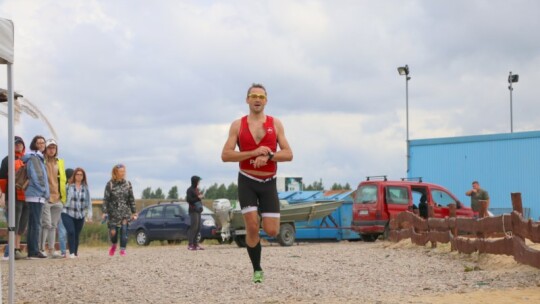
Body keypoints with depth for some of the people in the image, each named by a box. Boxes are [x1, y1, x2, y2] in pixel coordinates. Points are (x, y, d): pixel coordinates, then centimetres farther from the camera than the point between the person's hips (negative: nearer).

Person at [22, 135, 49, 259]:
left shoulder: (38, 158, 20)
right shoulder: (33, 158, -10)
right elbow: (36, 177, -17)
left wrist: (45, 193, 14)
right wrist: (45, 192, -12)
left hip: (37, 196, 10)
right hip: (36, 195, -10)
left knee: (32, 224, 9)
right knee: (36, 223, -11)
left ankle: (32, 251, 11)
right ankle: (34, 251, -12)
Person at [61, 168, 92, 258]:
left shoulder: (85, 188, 6)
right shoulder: (69, 186, -2)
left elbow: (88, 202, 10)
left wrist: (89, 214, 5)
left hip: (80, 215, 3)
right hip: (68, 213, -3)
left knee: (77, 235, 8)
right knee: (71, 232, -19)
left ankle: (76, 253, 23)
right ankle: (71, 253, -15)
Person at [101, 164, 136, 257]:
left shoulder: (127, 184, 4)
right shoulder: (110, 184, -3)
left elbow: (131, 199, 8)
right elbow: (106, 199, -4)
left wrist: (134, 212, 7)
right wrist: (104, 212, -12)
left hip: (125, 212, 2)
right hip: (113, 212, -2)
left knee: (124, 230, -9)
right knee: (113, 232, -2)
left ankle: (122, 249, 1)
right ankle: (113, 245, 29)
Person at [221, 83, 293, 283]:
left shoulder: (275, 124, 5)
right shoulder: (238, 125, 2)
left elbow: (288, 154, 0)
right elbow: (225, 155, -7)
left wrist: (269, 156, -19)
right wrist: (254, 153, -18)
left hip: (269, 183, 1)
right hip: (247, 181, -1)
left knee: (272, 231, -7)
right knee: (252, 227, -11)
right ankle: (257, 270, 6)